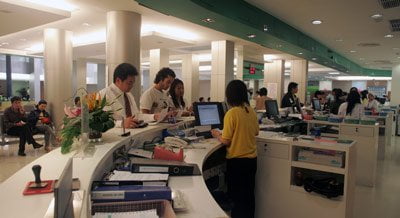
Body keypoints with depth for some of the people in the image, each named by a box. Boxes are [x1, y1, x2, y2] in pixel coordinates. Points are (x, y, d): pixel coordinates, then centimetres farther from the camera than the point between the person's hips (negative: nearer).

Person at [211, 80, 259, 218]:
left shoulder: (231, 113, -19)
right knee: (249, 194, 20)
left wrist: (217, 135, 2)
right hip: (252, 159, 6)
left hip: (237, 160, -6)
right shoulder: (251, 111, 0)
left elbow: (226, 141, -16)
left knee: (237, 197, 9)